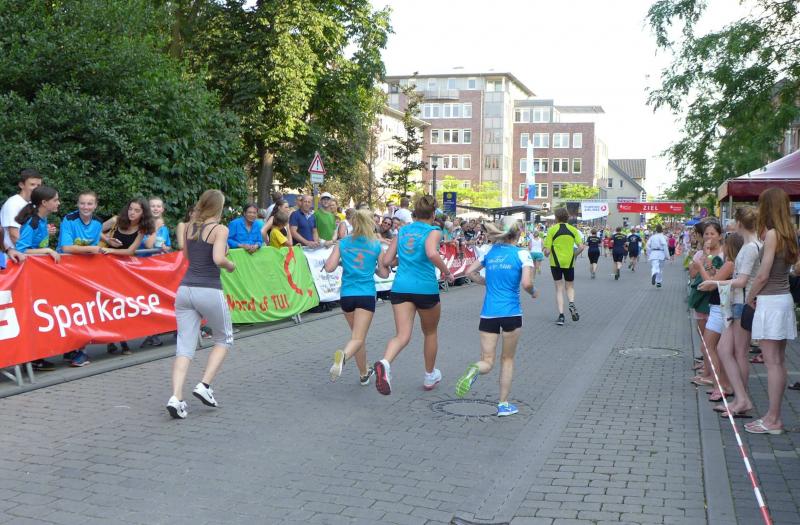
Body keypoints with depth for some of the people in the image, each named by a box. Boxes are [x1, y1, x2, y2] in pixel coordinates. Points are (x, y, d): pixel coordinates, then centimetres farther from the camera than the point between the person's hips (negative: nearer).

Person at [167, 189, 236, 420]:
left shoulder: (190, 227, 11)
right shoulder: (220, 229, -5)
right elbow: (218, 259, -19)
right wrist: (231, 265, 1)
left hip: (185, 289, 5)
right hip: (209, 291, -5)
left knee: (185, 346, 3)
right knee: (224, 339, 17)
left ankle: (176, 398, -11)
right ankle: (204, 385, 3)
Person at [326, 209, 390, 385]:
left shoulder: (342, 243, 4)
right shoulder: (377, 245, 3)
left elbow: (329, 268, -3)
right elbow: (384, 273, 7)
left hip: (346, 295, 3)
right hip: (366, 295, -3)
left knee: (358, 335, 20)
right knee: (358, 338, -8)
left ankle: (364, 374, 30)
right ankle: (343, 355, -40)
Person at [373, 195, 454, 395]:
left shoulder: (402, 231, 12)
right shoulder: (433, 232, -3)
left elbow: (386, 261, 10)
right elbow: (432, 253, -24)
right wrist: (446, 272, -10)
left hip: (400, 287, 3)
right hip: (426, 289, -3)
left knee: (403, 335, -6)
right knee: (430, 333, 21)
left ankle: (385, 363, -37)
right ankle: (430, 376, 36)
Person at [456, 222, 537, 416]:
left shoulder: (490, 252, 8)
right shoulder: (522, 254, -5)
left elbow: (470, 272, 12)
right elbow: (526, 283, -15)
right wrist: (533, 292, 6)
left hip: (488, 313, 2)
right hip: (511, 313, -2)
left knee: (487, 362, 8)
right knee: (507, 359, 17)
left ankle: (475, 370, -28)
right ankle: (503, 404, 18)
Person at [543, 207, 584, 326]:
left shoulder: (552, 230, -5)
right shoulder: (573, 229, 2)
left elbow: (547, 250, -9)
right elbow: (581, 247, -5)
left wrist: (546, 254, 14)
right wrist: (573, 255, 13)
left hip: (556, 263, -1)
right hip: (569, 263, 2)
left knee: (559, 289, 6)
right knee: (570, 287, 17)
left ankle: (561, 315, -1)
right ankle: (572, 303, -12)